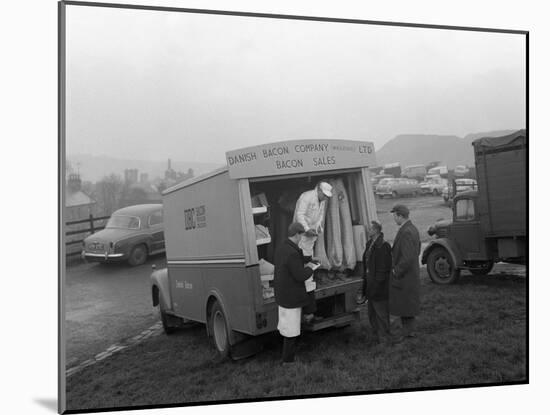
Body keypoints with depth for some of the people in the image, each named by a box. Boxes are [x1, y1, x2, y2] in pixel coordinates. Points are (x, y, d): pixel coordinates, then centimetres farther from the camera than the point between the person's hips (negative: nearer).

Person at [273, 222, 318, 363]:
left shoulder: (280, 249, 3)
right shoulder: (293, 253, -27)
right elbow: (300, 276, -23)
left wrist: (303, 266, 11)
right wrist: (309, 268, -5)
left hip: (282, 295, 9)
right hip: (291, 298, -9)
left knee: (286, 325, 21)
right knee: (291, 330, 5)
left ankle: (287, 355, 34)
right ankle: (288, 360, 17)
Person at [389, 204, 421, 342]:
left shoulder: (405, 233, -25)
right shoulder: (412, 228, 7)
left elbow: (408, 258, -29)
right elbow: (417, 251, 17)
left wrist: (396, 271, -16)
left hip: (403, 277, -10)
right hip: (411, 274, 10)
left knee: (405, 306, 3)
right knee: (408, 304, 19)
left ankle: (407, 332, 15)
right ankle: (409, 330, 29)